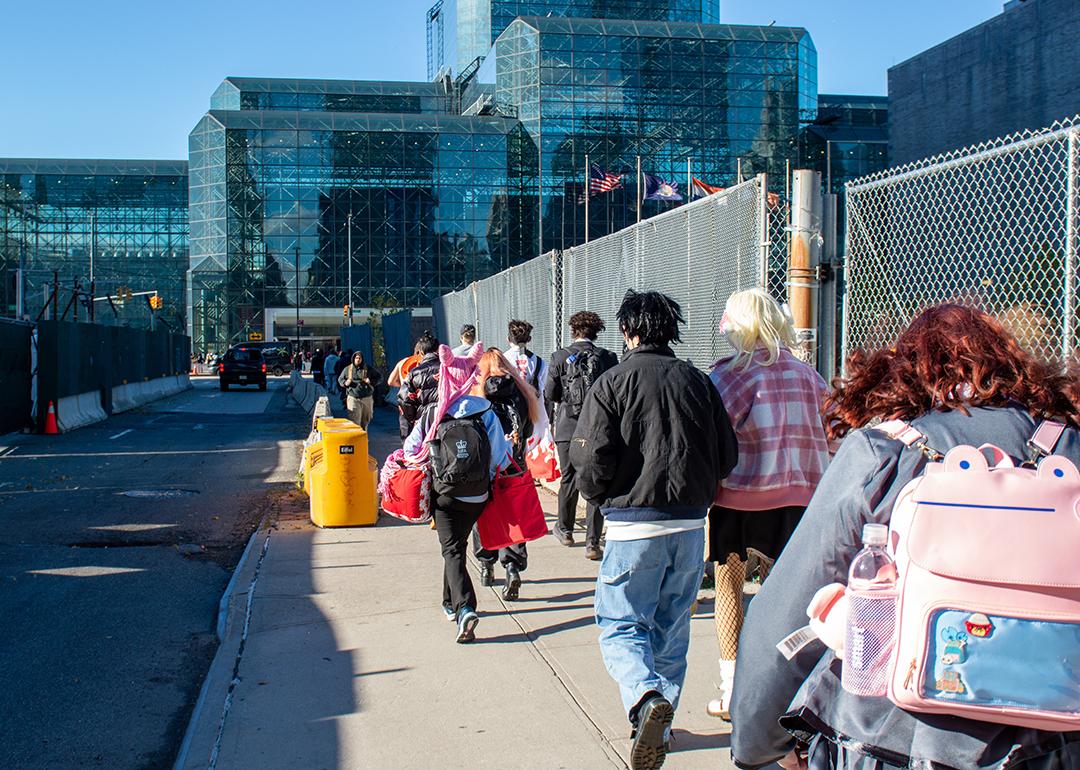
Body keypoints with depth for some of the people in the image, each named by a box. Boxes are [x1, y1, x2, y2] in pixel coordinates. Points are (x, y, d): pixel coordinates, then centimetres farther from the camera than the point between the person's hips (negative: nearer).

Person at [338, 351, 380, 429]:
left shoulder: (369, 369, 5)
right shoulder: (347, 369, 7)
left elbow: (379, 377, 9)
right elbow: (340, 379, 16)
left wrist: (371, 381, -10)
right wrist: (345, 383, -7)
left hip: (367, 398, 2)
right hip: (353, 399, -1)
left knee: (365, 422, 11)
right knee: (355, 422, -11)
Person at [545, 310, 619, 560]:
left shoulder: (561, 357, -4)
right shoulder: (608, 358, -1)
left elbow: (549, 395, -3)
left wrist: (552, 419, 15)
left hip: (568, 427, 0)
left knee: (569, 480, 16)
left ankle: (565, 530, 32)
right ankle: (593, 542, 1)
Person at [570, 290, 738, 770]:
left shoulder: (612, 383, -6)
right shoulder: (698, 382, 6)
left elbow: (592, 460, -12)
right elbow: (727, 456, 6)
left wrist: (596, 494, 9)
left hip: (634, 526, -4)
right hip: (691, 525, 4)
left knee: (620, 623, 6)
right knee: (671, 627, 17)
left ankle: (646, 697, -20)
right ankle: (659, 723, 25)